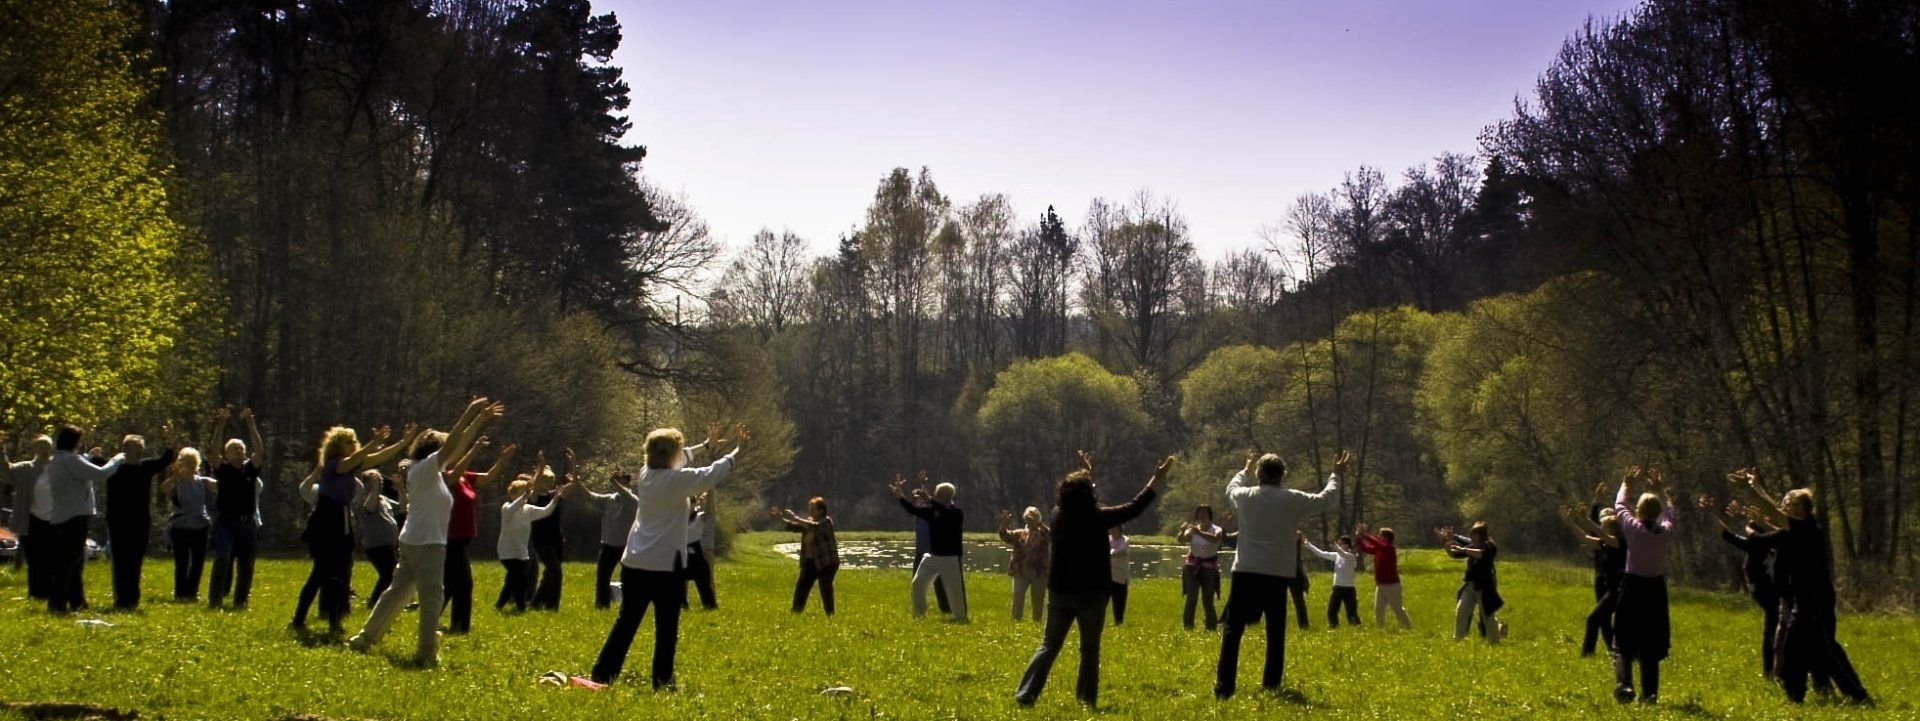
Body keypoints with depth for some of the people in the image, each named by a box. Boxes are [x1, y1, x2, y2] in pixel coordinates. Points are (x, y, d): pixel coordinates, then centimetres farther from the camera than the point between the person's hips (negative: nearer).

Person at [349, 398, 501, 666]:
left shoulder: (434, 471, 14)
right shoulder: (423, 469, -10)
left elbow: (460, 446, 18)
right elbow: (451, 446, -22)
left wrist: (480, 420, 14)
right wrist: (469, 415, -23)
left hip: (413, 542, 10)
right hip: (426, 543, -10)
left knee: (398, 591, 15)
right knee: (432, 596, -6)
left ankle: (364, 639, 21)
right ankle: (427, 652, -6)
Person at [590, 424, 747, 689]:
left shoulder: (646, 475, 8)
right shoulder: (677, 479, -14)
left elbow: (677, 461, 25)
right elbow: (713, 474, -12)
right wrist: (737, 449, 3)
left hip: (634, 564, 7)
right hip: (665, 566, -7)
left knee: (627, 621, 13)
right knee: (667, 626, 4)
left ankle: (602, 674, 12)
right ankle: (661, 681, 7)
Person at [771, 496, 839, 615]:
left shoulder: (827, 521, -9)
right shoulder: (808, 522, 12)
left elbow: (814, 526, -29)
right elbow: (793, 526, 2)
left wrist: (795, 518, -33)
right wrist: (779, 518, -15)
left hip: (826, 562, -7)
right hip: (809, 562, 7)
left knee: (826, 591, -9)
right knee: (800, 589, 5)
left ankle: (830, 616, -1)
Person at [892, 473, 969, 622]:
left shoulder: (956, 512, -13)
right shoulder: (932, 510, 6)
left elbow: (946, 511, -35)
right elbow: (913, 509, 6)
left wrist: (928, 499, -40)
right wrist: (900, 497, -5)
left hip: (950, 558, -6)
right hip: (932, 556, 6)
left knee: (956, 589, -6)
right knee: (918, 584, 6)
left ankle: (961, 617, 8)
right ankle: (919, 615, 18)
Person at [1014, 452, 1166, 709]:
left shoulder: (1058, 515, 0)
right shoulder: (1097, 517, -13)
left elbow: (1073, 501, 25)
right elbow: (1135, 507, -5)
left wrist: (1087, 474, 37)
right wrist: (1156, 479, 4)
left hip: (1060, 592, 4)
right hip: (1091, 593, -4)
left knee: (1048, 646, 7)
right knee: (1089, 649, 8)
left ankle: (1026, 694, -2)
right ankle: (1086, 699, 8)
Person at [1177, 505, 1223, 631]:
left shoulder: (1216, 530, -2)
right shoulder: (1192, 529, 4)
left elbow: (1214, 539, -27)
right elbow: (1181, 540, -13)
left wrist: (1199, 532, -41)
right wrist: (1182, 531, -36)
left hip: (1209, 568, -1)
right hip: (1192, 566, 1)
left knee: (1207, 602, 0)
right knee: (1191, 599, -10)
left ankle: (1211, 628, 13)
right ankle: (1188, 626, -4)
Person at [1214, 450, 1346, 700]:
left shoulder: (1245, 496, 1)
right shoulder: (1292, 500, -4)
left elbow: (1231, 488, 27)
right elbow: (1326, 499, 10)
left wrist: (1245, 470, 45)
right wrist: (1336, 475, 26)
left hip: (1245, 573, 1)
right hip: (1277, 576, 0)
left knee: (1232, 630, 0)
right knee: (1276, 632, 12)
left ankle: (1224, 687, -8)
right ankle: (1271, 684, 15)